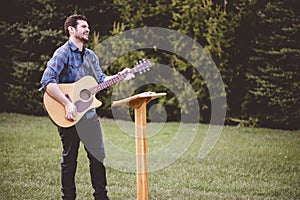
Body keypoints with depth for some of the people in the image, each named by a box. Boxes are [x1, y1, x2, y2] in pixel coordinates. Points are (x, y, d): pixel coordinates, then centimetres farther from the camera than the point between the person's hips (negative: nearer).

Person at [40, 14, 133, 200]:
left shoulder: (91, 56, 13)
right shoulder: (63, 53, -12)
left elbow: (101, 79, 15)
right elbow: (47, 82, -23)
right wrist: (68, 104, -27)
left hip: (89, 113, 7)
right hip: (70, 115, -7)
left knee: (98, 156, 10)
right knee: (70, 159, 3)